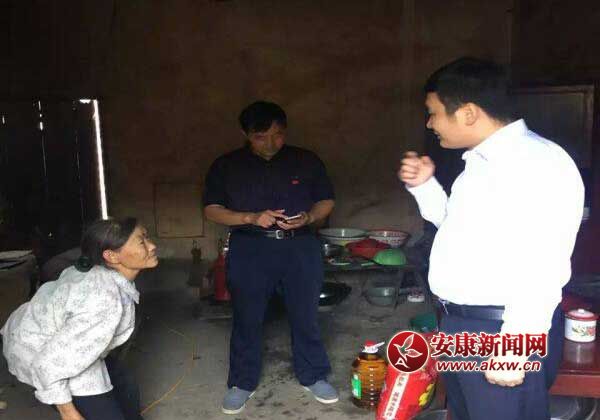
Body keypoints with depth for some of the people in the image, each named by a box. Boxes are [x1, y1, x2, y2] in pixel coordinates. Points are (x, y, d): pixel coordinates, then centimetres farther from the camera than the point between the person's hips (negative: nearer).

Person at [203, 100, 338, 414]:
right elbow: (212, 210, -1)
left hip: (300, 248, 1)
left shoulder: (307, 161, 3)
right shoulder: (226, 166, 0)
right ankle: (242, 383, 28)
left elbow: (326, 201, 8)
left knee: (305, 316, 10)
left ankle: (313, 377, 30)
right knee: (246, 319, 9)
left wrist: (308, 217, -14)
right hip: (249, 251, 0)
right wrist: (251, 218, -17)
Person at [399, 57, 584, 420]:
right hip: (460, 323, 9)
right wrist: (424, 185, 10)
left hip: (505, 332, -9)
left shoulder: (537, 161, -19)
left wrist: (512, 347, -24)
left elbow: (544, 266, -25)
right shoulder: (482, 161, 11)